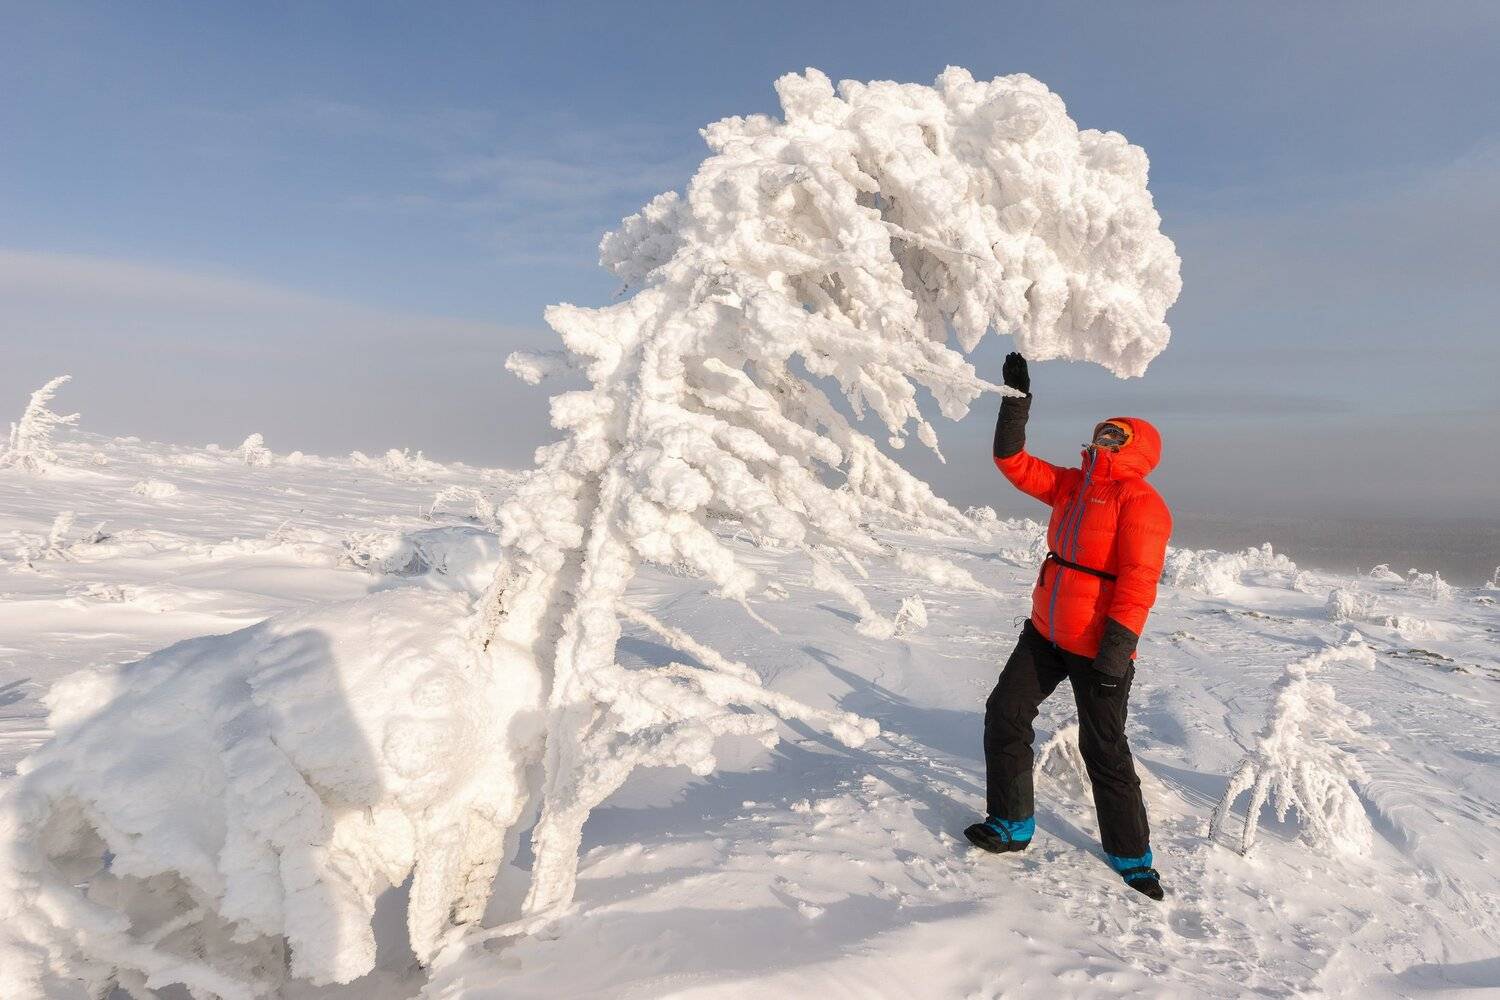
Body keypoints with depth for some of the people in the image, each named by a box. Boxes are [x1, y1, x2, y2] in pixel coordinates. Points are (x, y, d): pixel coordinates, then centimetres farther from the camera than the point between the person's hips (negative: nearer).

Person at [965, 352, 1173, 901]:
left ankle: (1132, 859, 22)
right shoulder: (1072, 485, 9)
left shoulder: (1139, 501, -15)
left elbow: (1138, 581, -22)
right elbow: (1013, 460, 11)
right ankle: (1011, 825, 22)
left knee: (1104, 751, 2)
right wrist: (1016, 398, 3)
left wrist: (1117, 648, -28)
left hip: (1097, 647, -8)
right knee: (1005, 714, 7)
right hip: (1046, 632, 8)